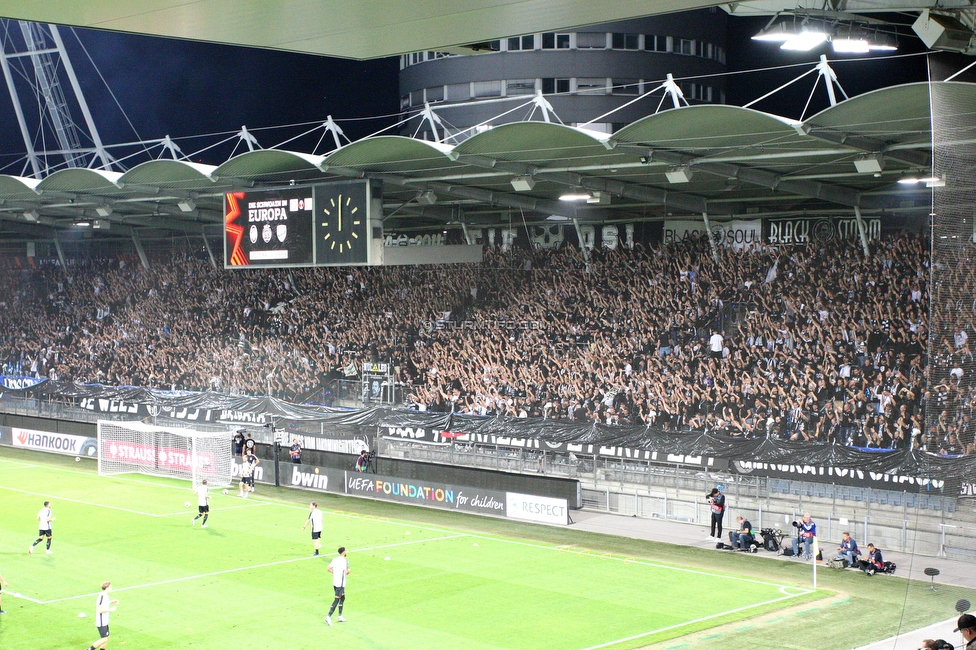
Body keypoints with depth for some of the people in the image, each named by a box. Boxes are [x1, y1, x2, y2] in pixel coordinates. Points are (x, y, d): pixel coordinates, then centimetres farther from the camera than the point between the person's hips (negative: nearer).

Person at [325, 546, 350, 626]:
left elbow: (329, 569, 6)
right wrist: (348, 571, 4)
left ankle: (340, 616, 22)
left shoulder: (335, 559, 8)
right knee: (337, 599, -7)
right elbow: (346, 572, -18)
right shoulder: (345, 560, -14)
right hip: (341, 583, -8)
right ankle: (328, 616, -13)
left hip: (335, 582, 8)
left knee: (343, 598, 19)